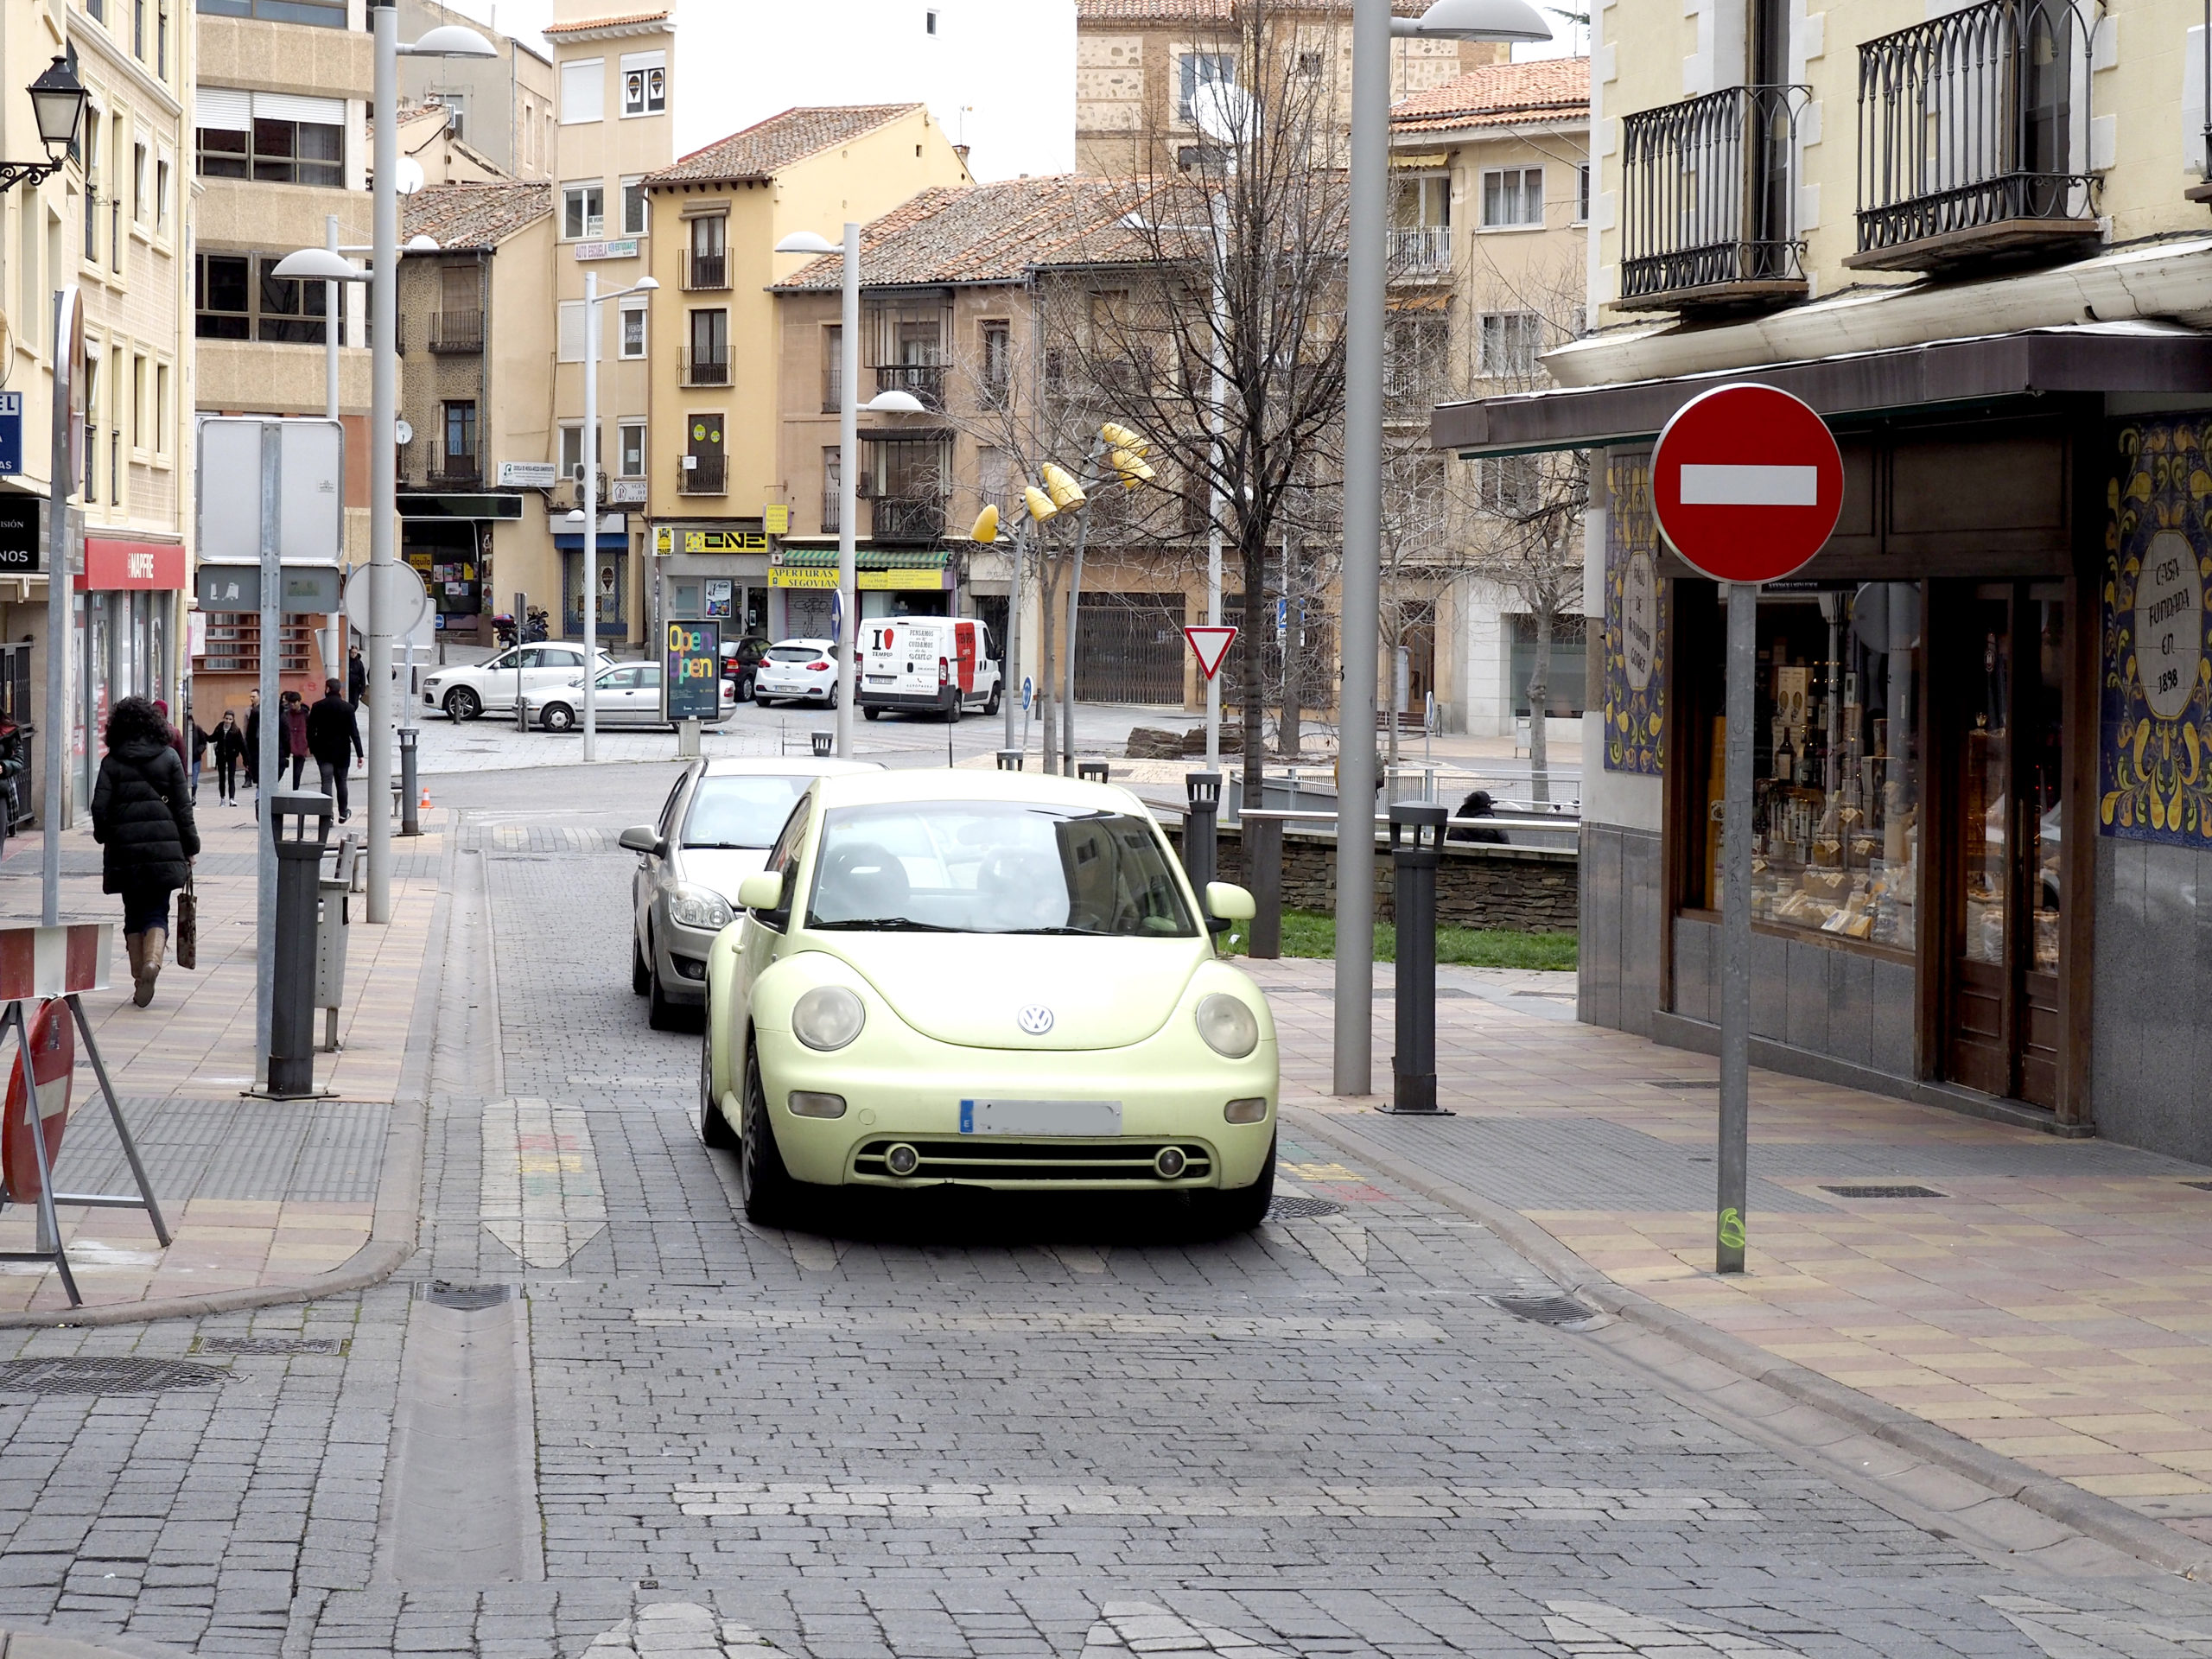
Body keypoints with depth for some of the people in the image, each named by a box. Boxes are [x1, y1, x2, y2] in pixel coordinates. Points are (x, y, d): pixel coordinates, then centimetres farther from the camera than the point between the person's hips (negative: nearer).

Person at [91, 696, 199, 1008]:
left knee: (134, 913, 12)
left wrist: (104, 836, 18)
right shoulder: (169, 757, 1)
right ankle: (152, 960, -24)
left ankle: (139, 977, 11)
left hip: (124, 849, 1)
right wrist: (190, 847, 8)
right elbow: (182, 807, 0)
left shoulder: (112, 762, 1)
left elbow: (100, 808, -2)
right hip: (163, 848, -1)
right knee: (157, 912, 3)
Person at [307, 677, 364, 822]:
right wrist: (360, 754, -4)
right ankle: (343, 813, 26)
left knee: (326, 781, -4)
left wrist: (312, 747, 12)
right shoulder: (347, 707, -5)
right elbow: (354, 732, -6)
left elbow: (310, 730, -2)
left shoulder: (317, 707, -5)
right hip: (342, 750, 1)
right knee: (341, 782, 14)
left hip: (323, 750, -1)